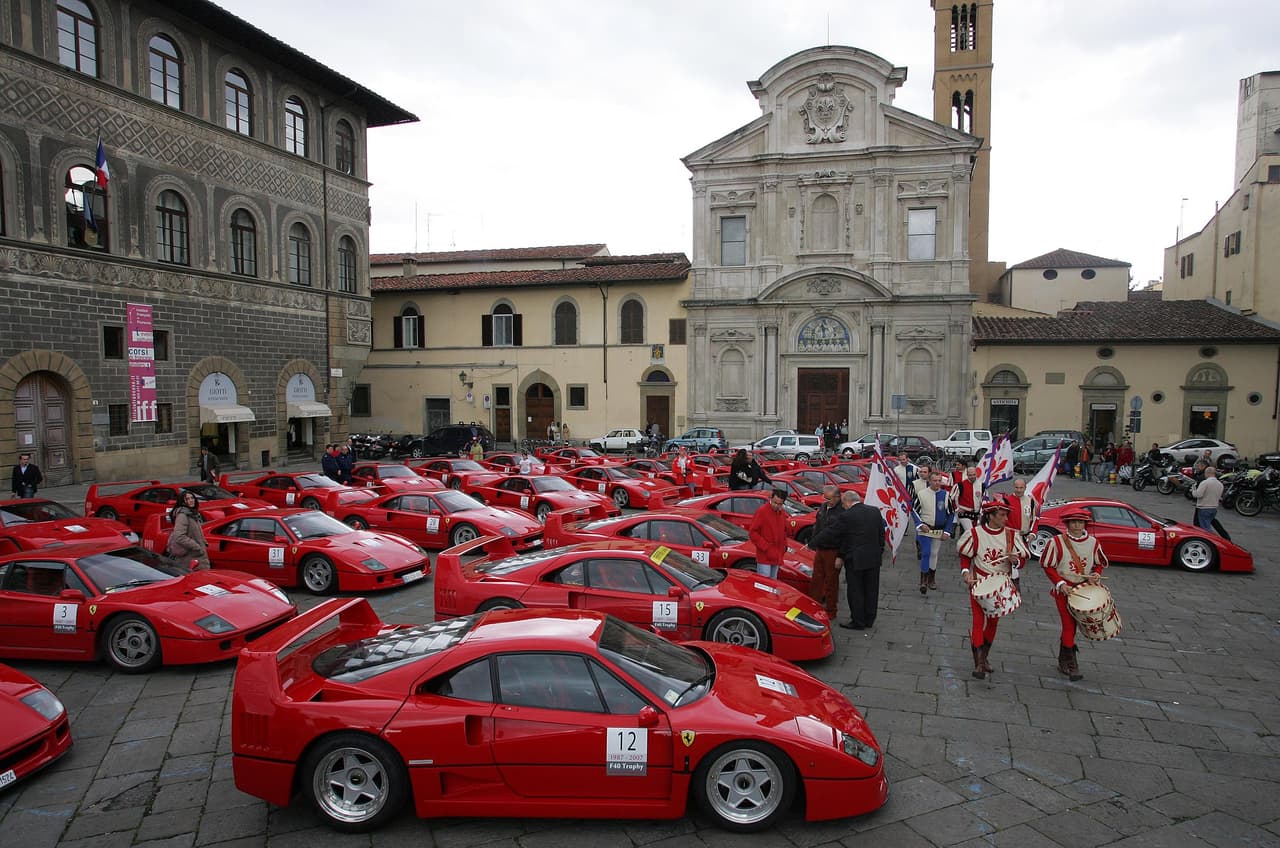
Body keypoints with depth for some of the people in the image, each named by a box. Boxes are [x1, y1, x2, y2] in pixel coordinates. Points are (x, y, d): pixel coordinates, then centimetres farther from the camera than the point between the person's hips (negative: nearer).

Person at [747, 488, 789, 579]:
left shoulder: (781, 514, 12)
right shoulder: (762, 511, -12)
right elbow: (752, 533, -13)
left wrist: (784, 546, 12)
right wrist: (767, 549, -16)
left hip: (776, 557, 8)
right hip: (764, 557, -7)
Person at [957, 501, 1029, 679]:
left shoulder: (1011, 535, -3)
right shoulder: (975, 534, -10)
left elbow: (1023, 558, 2)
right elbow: (965, 556, 1)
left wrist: (1015, 559, -20)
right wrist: (966, 572, -14)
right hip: (979, 583, -3)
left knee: (993, 621, 14)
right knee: (978, 621, -9)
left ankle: (985, 657, 31)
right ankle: (978, 664, -6)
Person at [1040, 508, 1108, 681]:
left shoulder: (1093, 543, 0)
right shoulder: (1057, 542, -11)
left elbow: (1099, 563, 14)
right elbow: (1048, 566, -5)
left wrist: (1095, 575, -6)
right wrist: (1060, 584, -15)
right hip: (1064, 589, -3)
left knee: (1069, 626, 13)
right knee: (1069, 625, -6)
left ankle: (1063, 662, 30)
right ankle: (1072, 665, 3)